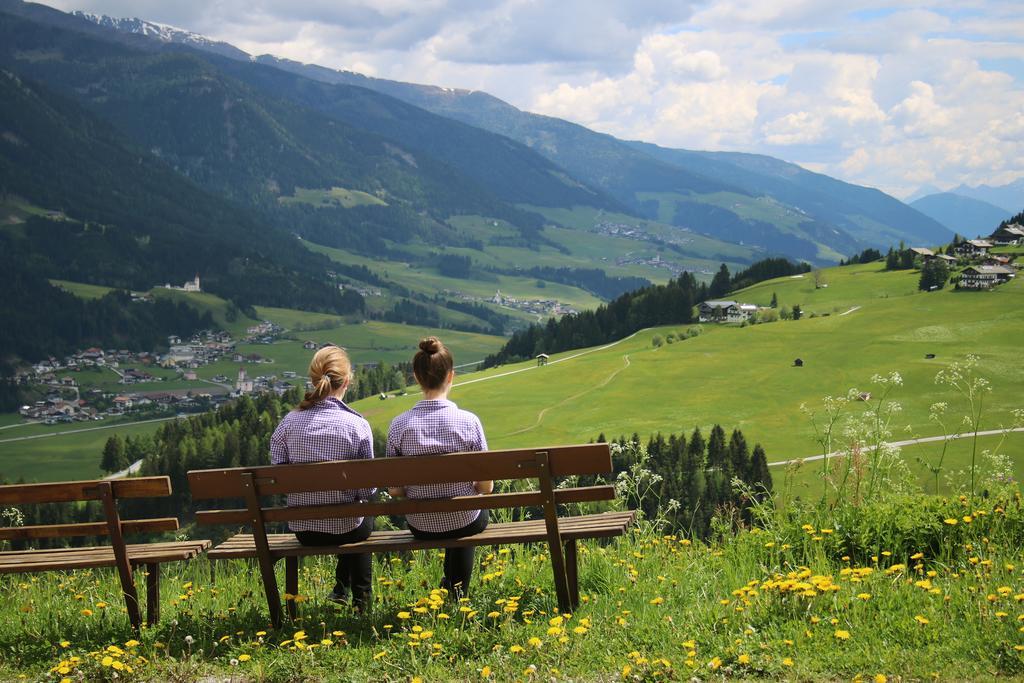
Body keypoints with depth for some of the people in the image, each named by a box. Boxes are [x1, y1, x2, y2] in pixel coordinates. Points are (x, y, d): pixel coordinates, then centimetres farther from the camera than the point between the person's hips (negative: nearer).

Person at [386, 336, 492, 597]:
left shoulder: (399, 425, -14)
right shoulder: (468, 421, -18)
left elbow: (394, 490, -8)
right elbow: (486, 486, -12)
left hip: (421, 526, 2)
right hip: (464, 523, -2)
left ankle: (453, 587, 49)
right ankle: (457, 590, 43)